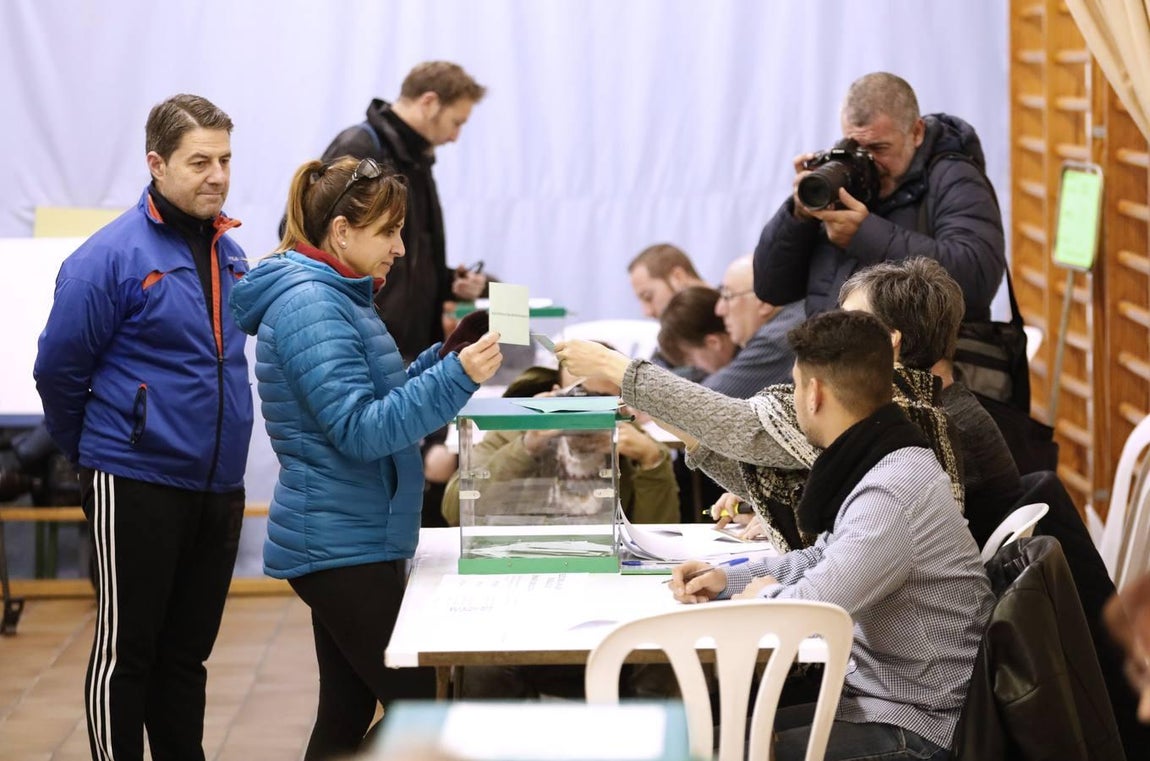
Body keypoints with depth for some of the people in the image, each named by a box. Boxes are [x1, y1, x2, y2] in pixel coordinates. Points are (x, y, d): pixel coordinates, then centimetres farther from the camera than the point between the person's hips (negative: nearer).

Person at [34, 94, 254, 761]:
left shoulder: (230, 254, 9)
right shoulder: (112, 256, -13)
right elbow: (58, 368, -7)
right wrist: (91, 453, 4)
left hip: (218, 488, 7)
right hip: (137, 486, -6)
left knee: (188, 651, 15)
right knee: (126, 652, 2)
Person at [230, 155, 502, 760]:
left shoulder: (335, 298, 14)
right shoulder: (308, 306, -17)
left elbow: (377, 398, 21)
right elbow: (360, 431, -23)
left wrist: (447, 356, 9)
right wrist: (456, 378, -28)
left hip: (344, 541, 10)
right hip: (342, 545, -10)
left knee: (347, 711, 12)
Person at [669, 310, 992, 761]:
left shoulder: (895, 494, -25)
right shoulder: (881, 465, 8)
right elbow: (825, 562, 23)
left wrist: (766, 595, -6)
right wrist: (727, 579, 11)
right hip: (880, 699, 9)